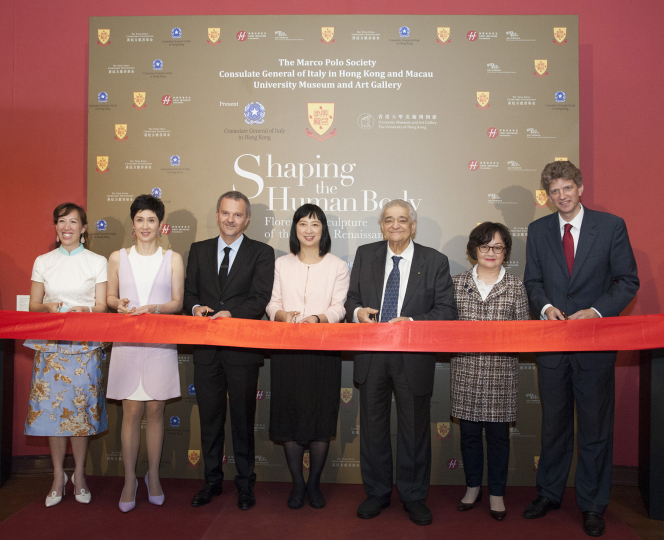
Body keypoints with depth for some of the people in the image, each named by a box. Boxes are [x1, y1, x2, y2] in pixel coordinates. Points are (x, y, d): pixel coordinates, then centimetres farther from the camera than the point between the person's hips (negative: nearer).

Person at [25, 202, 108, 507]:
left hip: (84, 346, -1)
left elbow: (101, 307, 2)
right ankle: (58, 477, 17)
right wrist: (48, 307, -12)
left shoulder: (97, 262, 4)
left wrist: (85, 310, -19)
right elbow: (33, 305, 10)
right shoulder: (42, 262, 9)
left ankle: (79, 476, 16)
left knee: (80, 406, 1)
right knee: (52, 407, 2)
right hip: (50, 344, 2)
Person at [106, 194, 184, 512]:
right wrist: (120, 304, -9)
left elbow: (177, 302, 3)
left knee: (155, 411, 6)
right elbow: (110, 297, 13)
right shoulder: (118, 257, 8)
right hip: (127, 341, 0)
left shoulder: (173, 259, 5)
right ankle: (129, 480, 15)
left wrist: (153, 308, -16)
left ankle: (153, 476, 21)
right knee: (131, 412, 2)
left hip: (160, 342, 0)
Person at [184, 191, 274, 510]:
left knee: (243, 418, 8)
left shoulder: (261, 253, 1)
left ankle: (245, 483, 23)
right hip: (206, 349, 3)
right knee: (209, 417, 13)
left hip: (243, 348, -3)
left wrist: (231, 313, -25)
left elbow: (260, 299, -9)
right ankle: (212, 481, 29)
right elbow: (189, 292, 9)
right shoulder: (199, 250, 12)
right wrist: (195, 307, -14)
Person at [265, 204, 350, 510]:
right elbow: (272, 303, 7)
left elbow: (339, 307, -2)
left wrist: (318, 317, -21)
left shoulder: (337, 266, 6)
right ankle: (297, 484, 20)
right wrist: (282, 314, -15)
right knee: (288, 413, 4)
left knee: (321, 415, 2)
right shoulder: (281, 265, 12)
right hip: (286, 347, 2)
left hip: (323, 349, -1)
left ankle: (314, 484, 20)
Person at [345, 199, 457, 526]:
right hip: (372, 357, 2)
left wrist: (411, 322, -19)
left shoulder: (435, 262, -1)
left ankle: (413, 496, 30)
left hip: (413, 359, -2)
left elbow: (446, 310, -5)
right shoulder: (365, 255, 6)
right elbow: (352, 299, 10)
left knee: (414, 430, 11)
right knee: (372, 427, 13)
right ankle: (377, 493, 32)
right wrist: (357, 312, -13)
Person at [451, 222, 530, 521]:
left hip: (501, 371, -1)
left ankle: (497, 493, 24)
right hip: (465, 369, 1)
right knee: (469, 431, 11)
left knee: (498, 432, 7)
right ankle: (473, 487, 30)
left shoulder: (516, 287, 4)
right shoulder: (458, 282, 5)